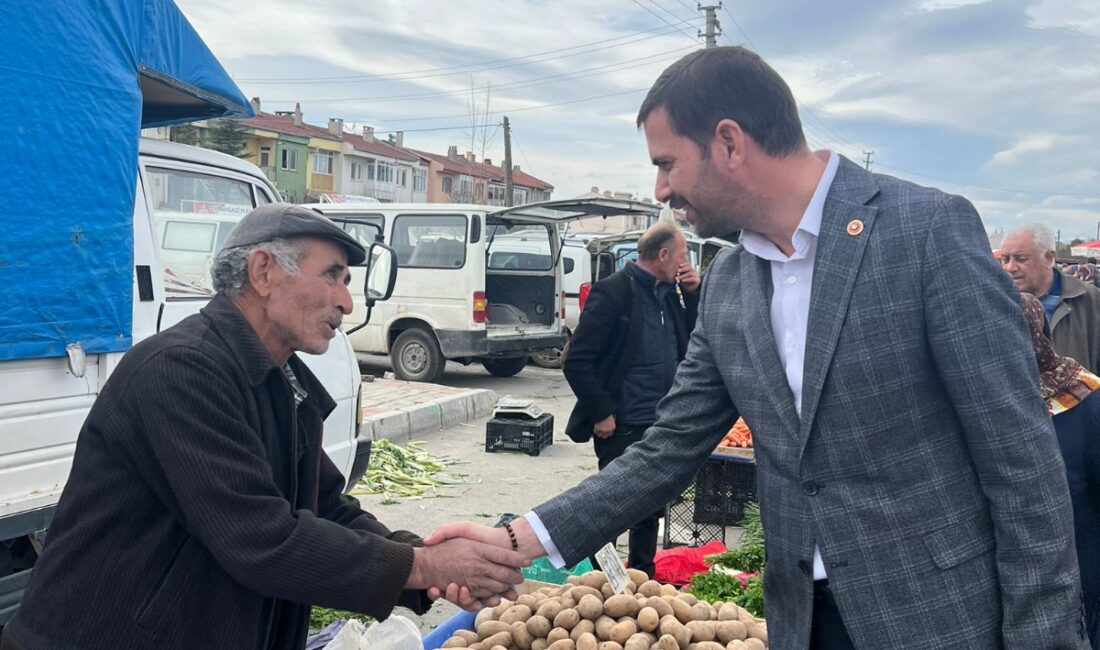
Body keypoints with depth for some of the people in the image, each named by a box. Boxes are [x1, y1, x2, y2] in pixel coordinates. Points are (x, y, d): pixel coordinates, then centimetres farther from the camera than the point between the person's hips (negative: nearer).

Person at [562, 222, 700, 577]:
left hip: (661, 426, 8)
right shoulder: (614, 291, -14)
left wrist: (692, 294, 4)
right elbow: (576, 361, -16)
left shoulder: (670, 294, 10)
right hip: (623, 428, -8)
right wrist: (602, 413, -16)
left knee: (651, 511, 18)